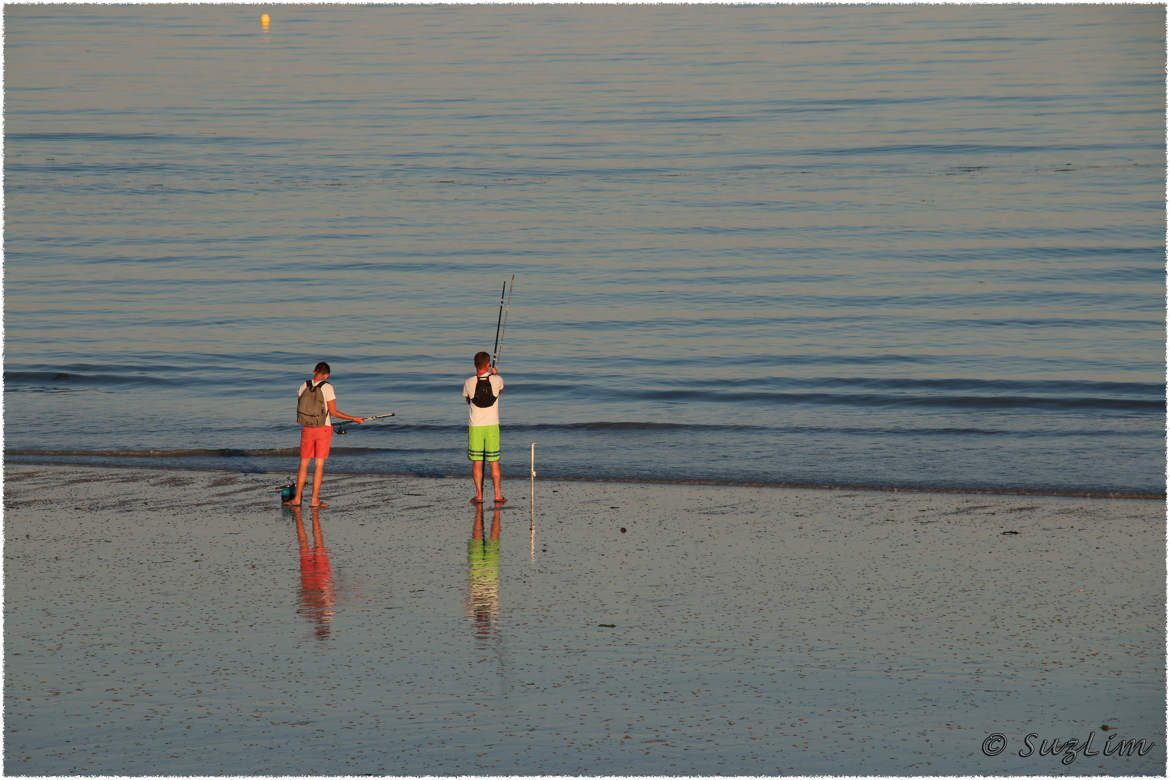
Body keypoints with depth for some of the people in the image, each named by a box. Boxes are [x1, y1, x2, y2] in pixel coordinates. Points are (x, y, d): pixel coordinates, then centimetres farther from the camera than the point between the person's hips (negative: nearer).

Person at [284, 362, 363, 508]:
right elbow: (333, 412, -12)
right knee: (320, 464, 2)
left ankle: (297, 498, 11)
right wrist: (354, 419, -3)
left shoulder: (303, 387, -1)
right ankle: (315, 500, 1)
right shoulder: (327, 388, -13)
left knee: (304, 464, 12)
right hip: (323, 430, -3)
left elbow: (300, 409, 9)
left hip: (307, 429, 3)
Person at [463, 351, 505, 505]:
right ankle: (498, 495, 8)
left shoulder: (469, 383, -9)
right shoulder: (496, 380, -8)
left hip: (475, 427, -1)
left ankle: (479, 495, 5)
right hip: (492, 426, 1)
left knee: (477, 462, 6)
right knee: (494, 461, 8)